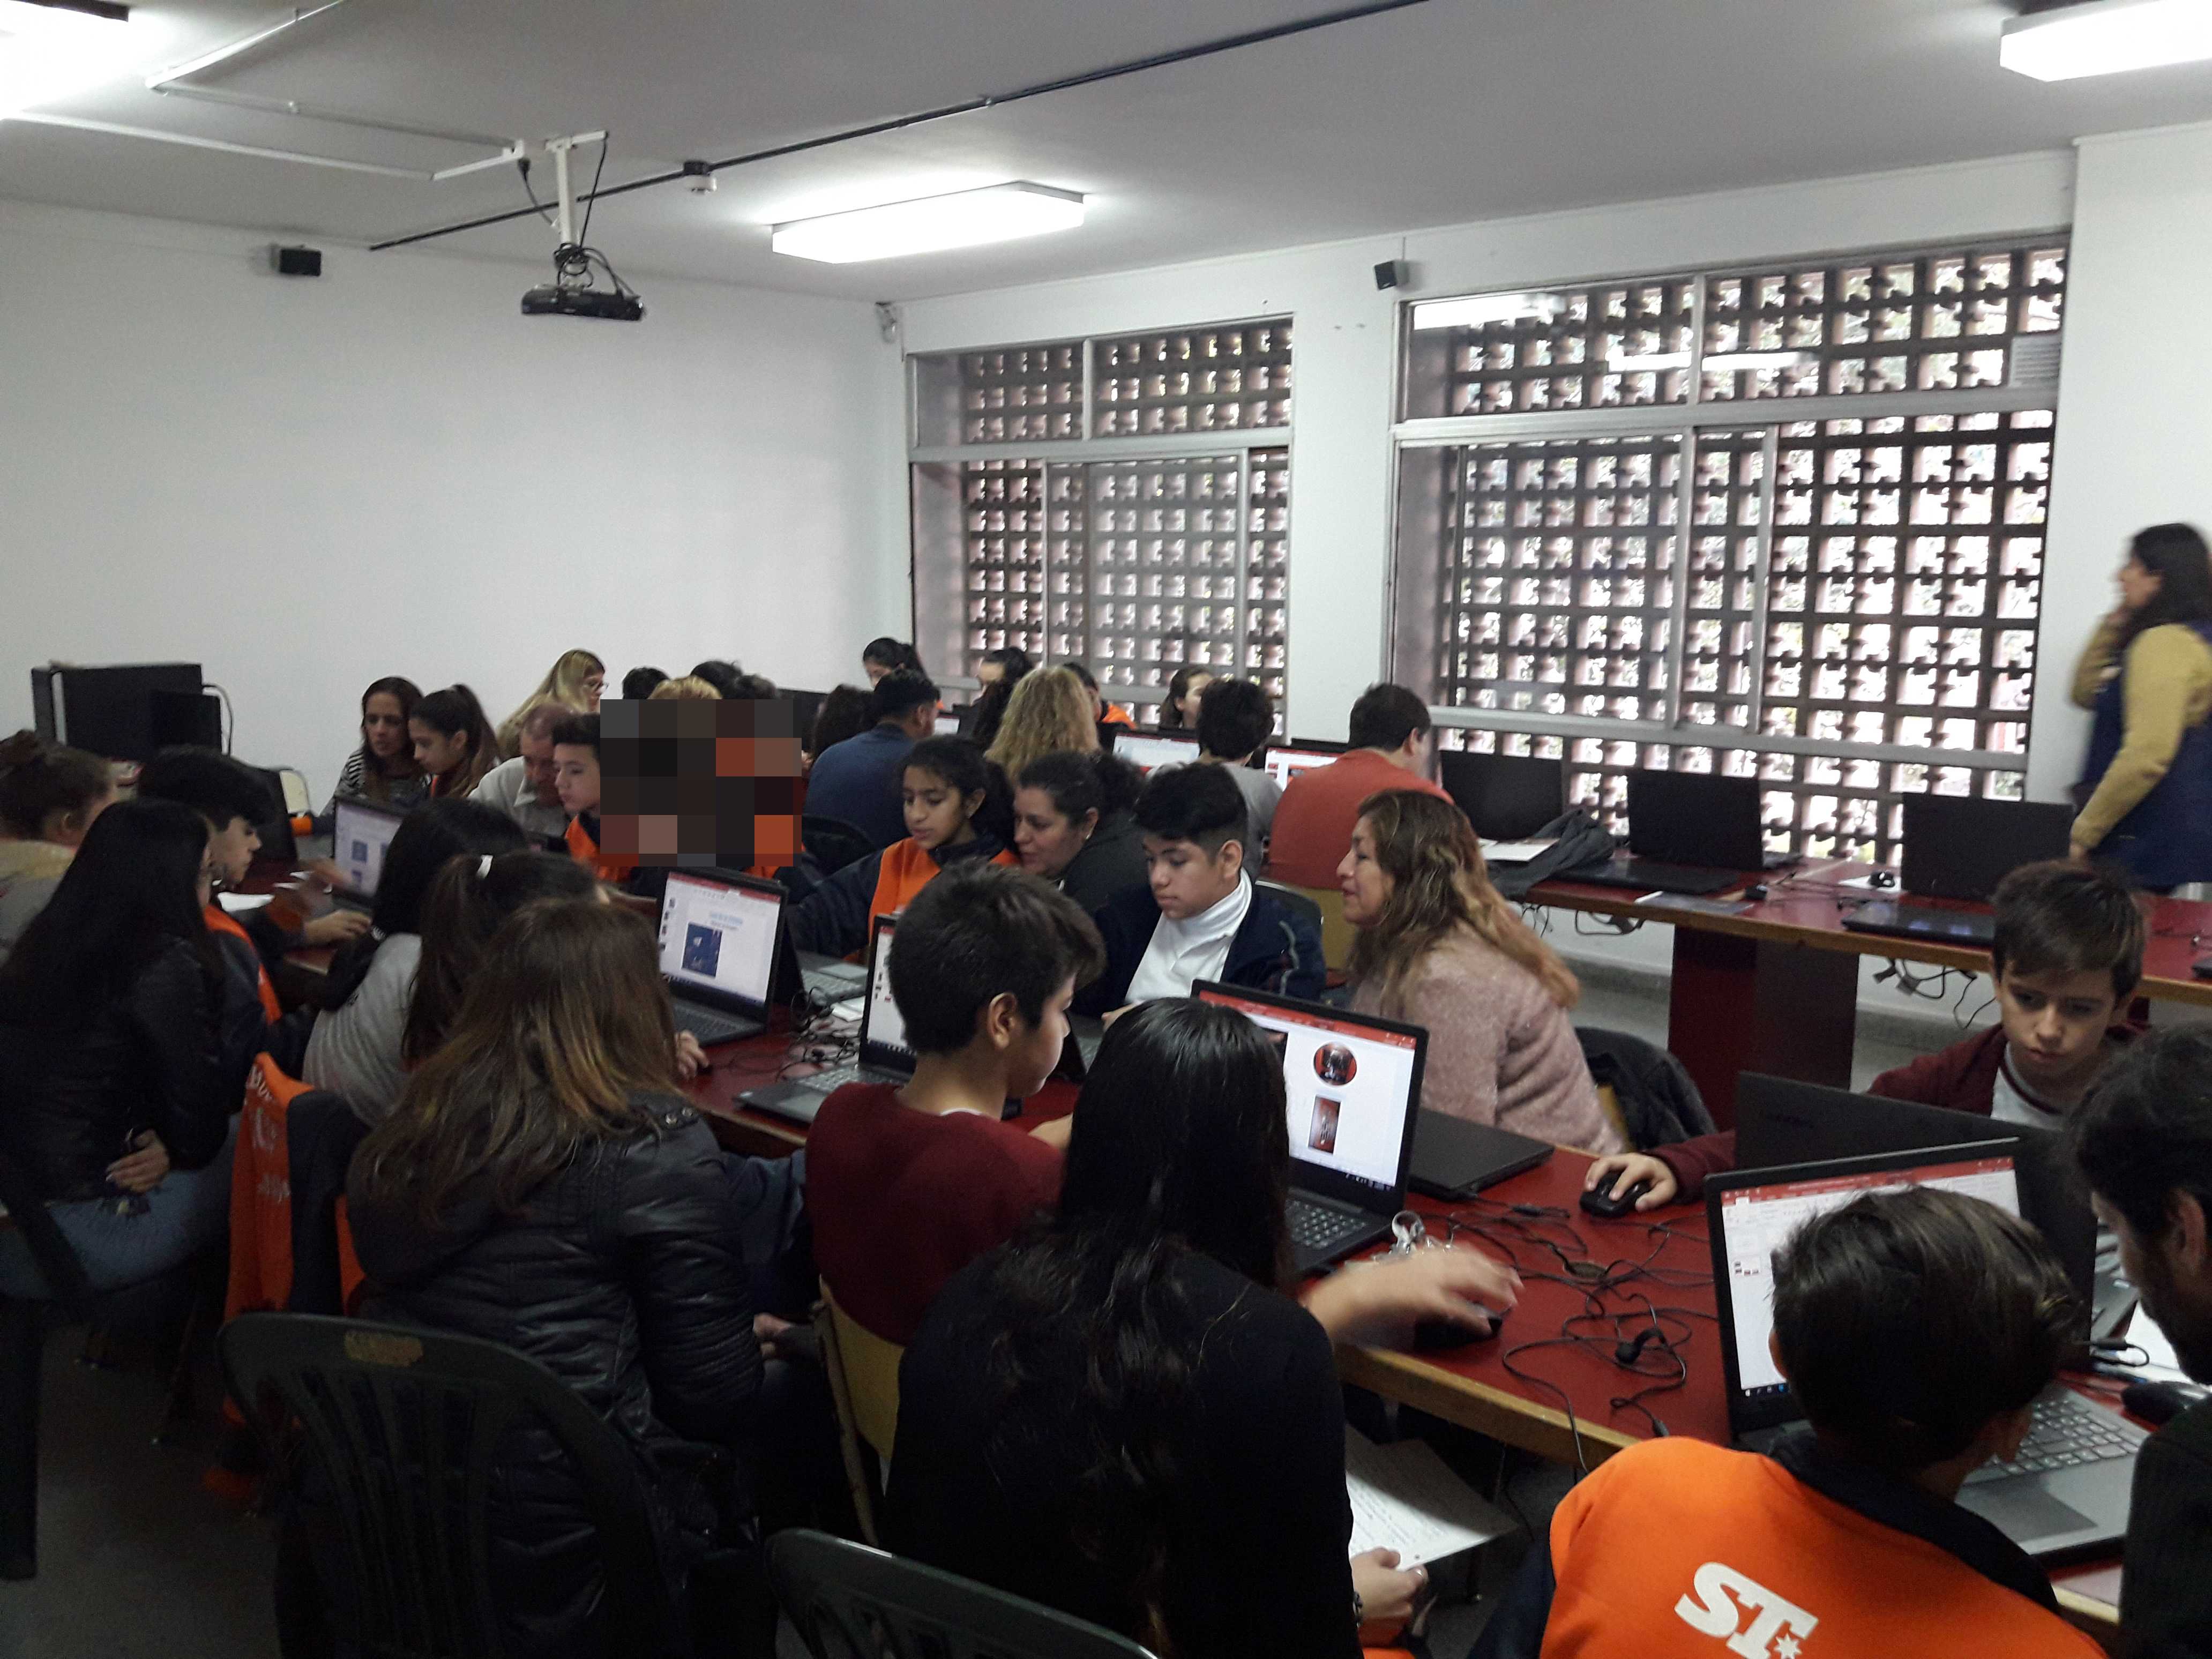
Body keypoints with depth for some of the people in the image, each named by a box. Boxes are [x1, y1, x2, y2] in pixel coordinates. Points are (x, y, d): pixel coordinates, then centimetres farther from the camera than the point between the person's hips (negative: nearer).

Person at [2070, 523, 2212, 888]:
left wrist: (2083, 833, -19)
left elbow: (2146, 758, -26)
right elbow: (2087, 694, 25)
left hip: (2150, 845, -10)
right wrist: (2112, 627, 14)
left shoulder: (2166, 643, -16)